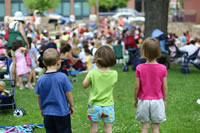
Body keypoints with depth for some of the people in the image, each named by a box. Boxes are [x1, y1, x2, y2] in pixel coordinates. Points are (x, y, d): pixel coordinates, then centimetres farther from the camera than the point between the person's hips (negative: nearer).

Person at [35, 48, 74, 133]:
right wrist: (72, 106, 8)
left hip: (47, 114, 3)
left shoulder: (41, 80, -5)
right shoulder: (62, 77, -15)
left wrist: (41, 109, 20)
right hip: (62, 112, -3)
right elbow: (68, 93, -8)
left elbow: (39, 97, 4)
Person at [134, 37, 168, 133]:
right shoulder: (162, 68, -10)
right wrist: (164, 100, 10)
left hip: (143, 100, 0)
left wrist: (135, 99, 8)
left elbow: (137, 86, -7)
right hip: (157, 100, 0)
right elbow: (164, 86, -5)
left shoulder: (140, 68, -12)